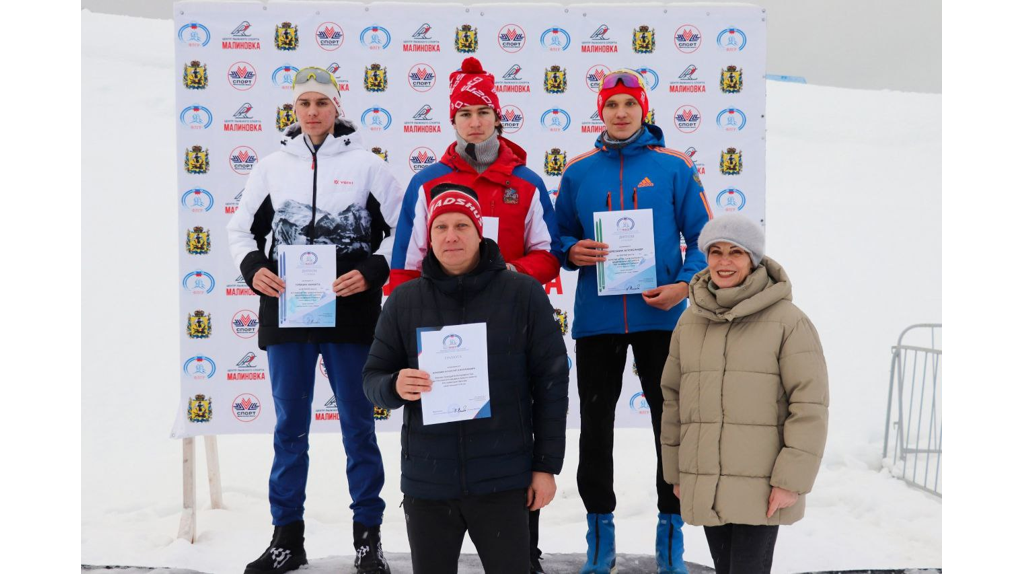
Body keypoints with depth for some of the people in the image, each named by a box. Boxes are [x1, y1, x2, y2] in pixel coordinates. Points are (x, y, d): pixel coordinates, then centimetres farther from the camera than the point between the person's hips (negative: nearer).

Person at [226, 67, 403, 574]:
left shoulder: (366, 165, 2)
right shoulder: (272, 166, 8)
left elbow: (401, 229, 3)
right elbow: (242, 228, 14)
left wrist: (373, 272, -12)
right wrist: (253, 267, -5)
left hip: (350, 315, -2)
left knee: (358, 425, 6)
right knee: (290, 427, 9)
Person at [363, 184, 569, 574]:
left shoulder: (523, 294, -3)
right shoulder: (403, 300, 3)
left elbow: (551, 382, -1)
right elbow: (372, 377, 7)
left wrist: (547, 464, -3)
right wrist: (395, 387, -17)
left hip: (502, 481, -2)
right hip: (426, 483, 2)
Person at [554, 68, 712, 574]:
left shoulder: (674, 166, 1)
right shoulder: (578, 171, 7)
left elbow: (703, 237, 2)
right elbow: (560, 234, 12)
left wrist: (684, 284, -12)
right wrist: (572, 251, -9)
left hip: (661, 317, -1)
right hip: (596, 318, 2)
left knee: (673, 423, 6)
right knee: (595, 426, 8)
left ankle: (670, 530, 21)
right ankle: (600, 529, 22)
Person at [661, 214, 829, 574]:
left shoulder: (787, 319, -10)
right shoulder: (690, 321, 5)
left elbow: (810, 404, -12)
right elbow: (674, 398, 11)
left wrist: (792, 481, -15)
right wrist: (676, 472, 11)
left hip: (761, 484, -5)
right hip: (705, 486, 5)